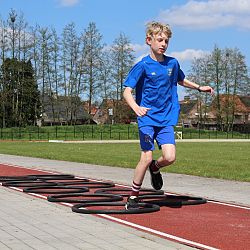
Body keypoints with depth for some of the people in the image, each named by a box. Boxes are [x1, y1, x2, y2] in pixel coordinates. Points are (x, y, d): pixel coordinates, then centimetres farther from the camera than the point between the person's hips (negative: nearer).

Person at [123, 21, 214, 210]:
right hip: (147, 118, -4)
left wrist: (200, 87, 22)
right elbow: (127, 91, -13)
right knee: (147, 157, -11)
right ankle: (134, 196, 7)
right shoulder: (143, 66, -8)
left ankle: (155, 168, 25)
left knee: (169, 157, -12)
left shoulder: (173, 63, 6)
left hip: (166, 118, 4)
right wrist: (136, 107, -31)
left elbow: (181, 80, 29)